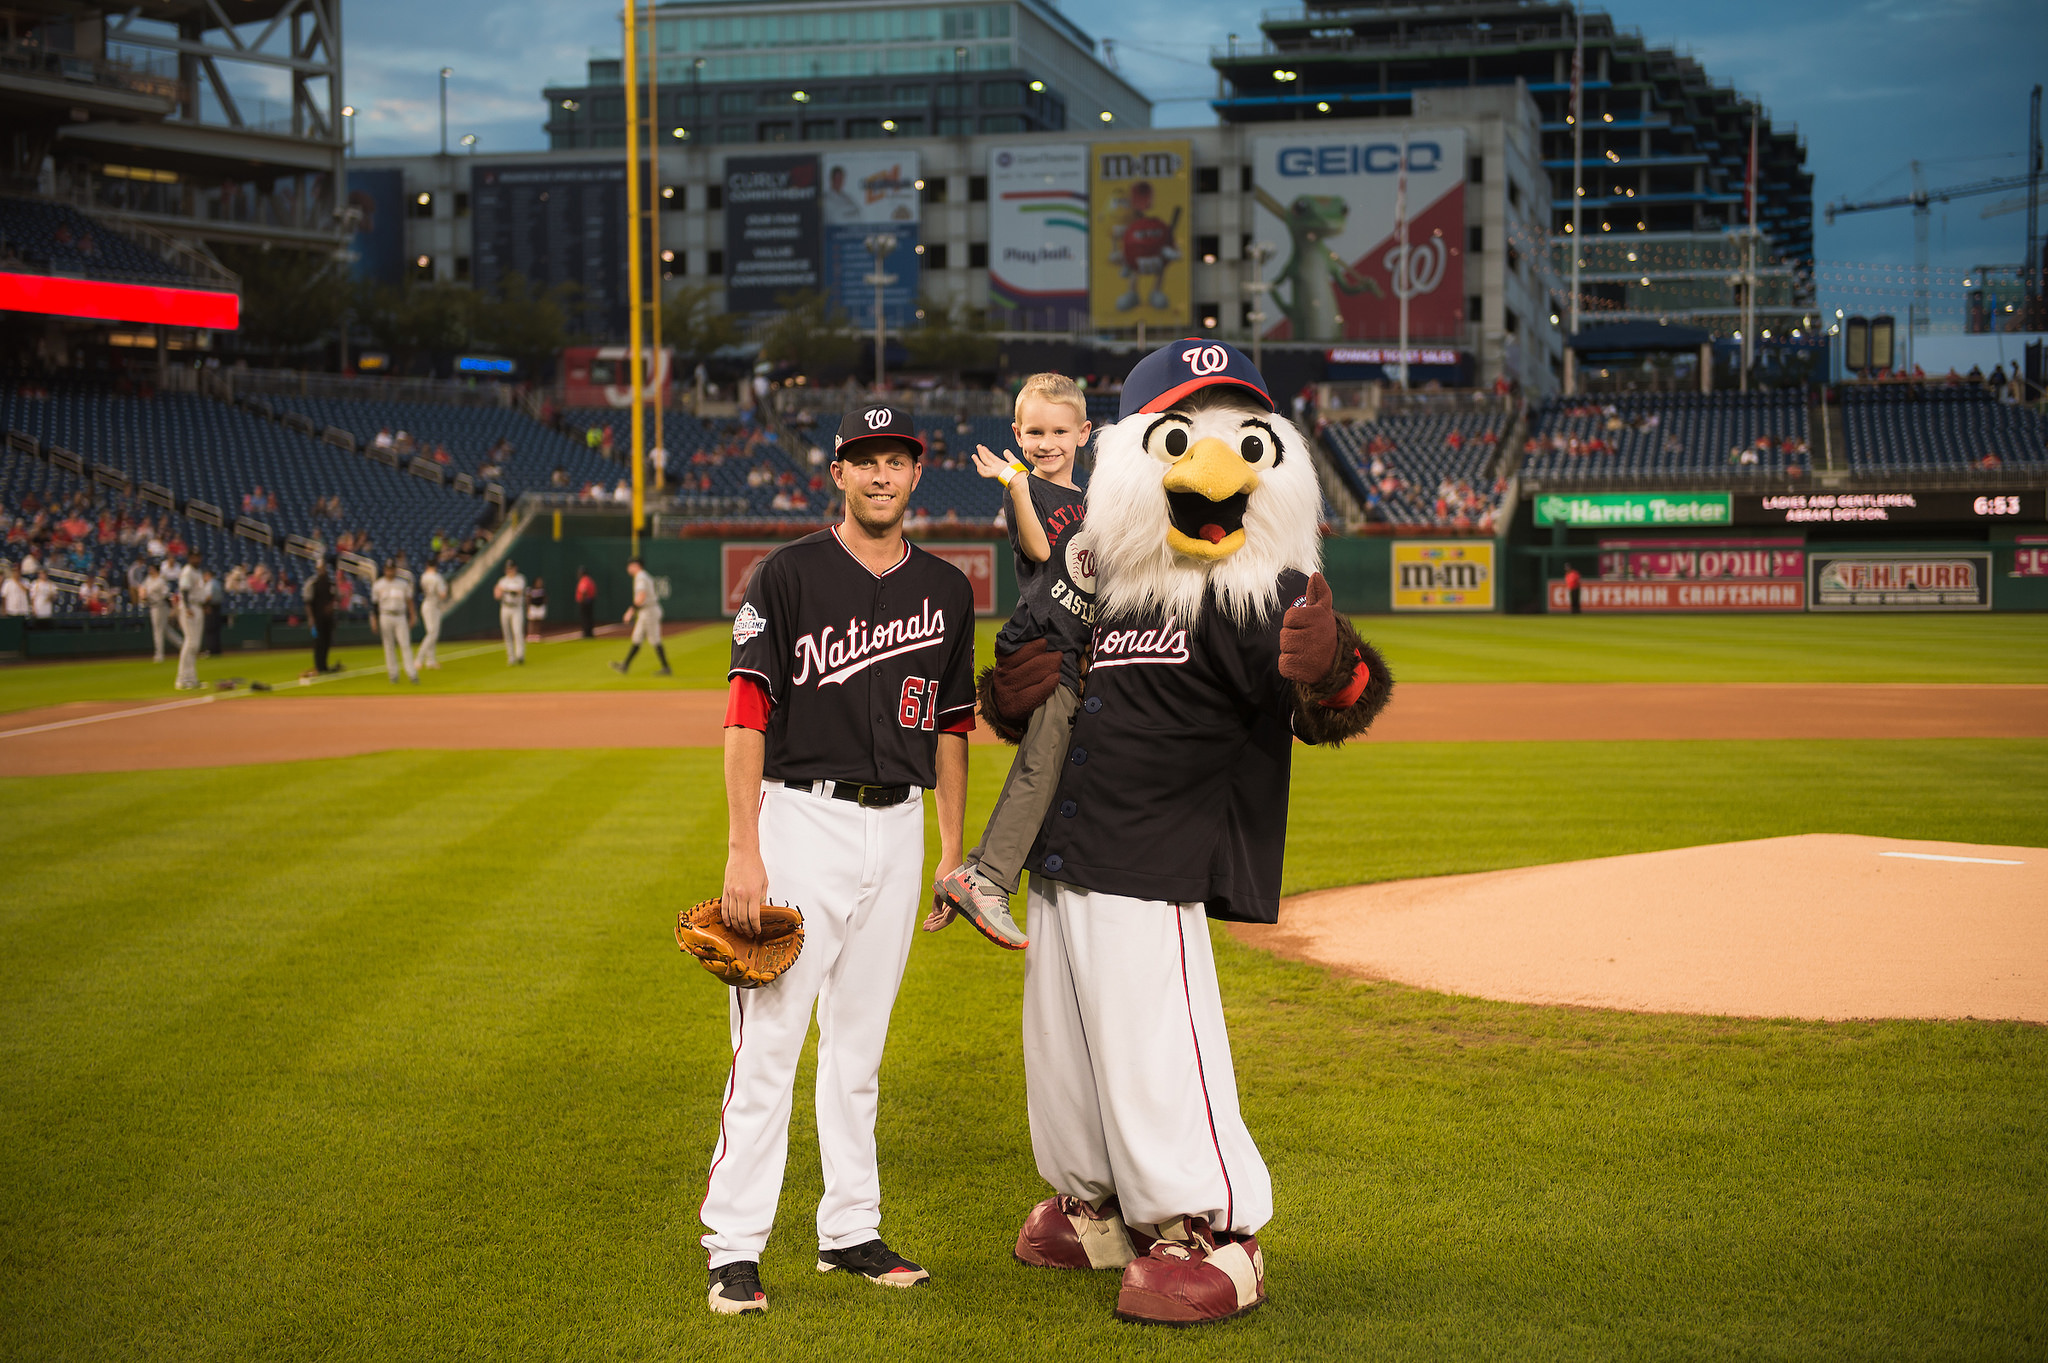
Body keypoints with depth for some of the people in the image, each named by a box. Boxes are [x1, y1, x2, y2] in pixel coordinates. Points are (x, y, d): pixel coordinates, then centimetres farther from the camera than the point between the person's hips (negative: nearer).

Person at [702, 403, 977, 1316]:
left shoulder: (946, 590, 10)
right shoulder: (788, 576, -5)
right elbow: (748, 717, -10)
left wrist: (952, 852, 12)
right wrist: (743, 853, -17)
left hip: (897, 829, 5)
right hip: (801, 821, -5)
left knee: (860, 1042, 12)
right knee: (768, 1041, -6)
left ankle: (850, 1231, 19)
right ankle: (734, 1248, -2)